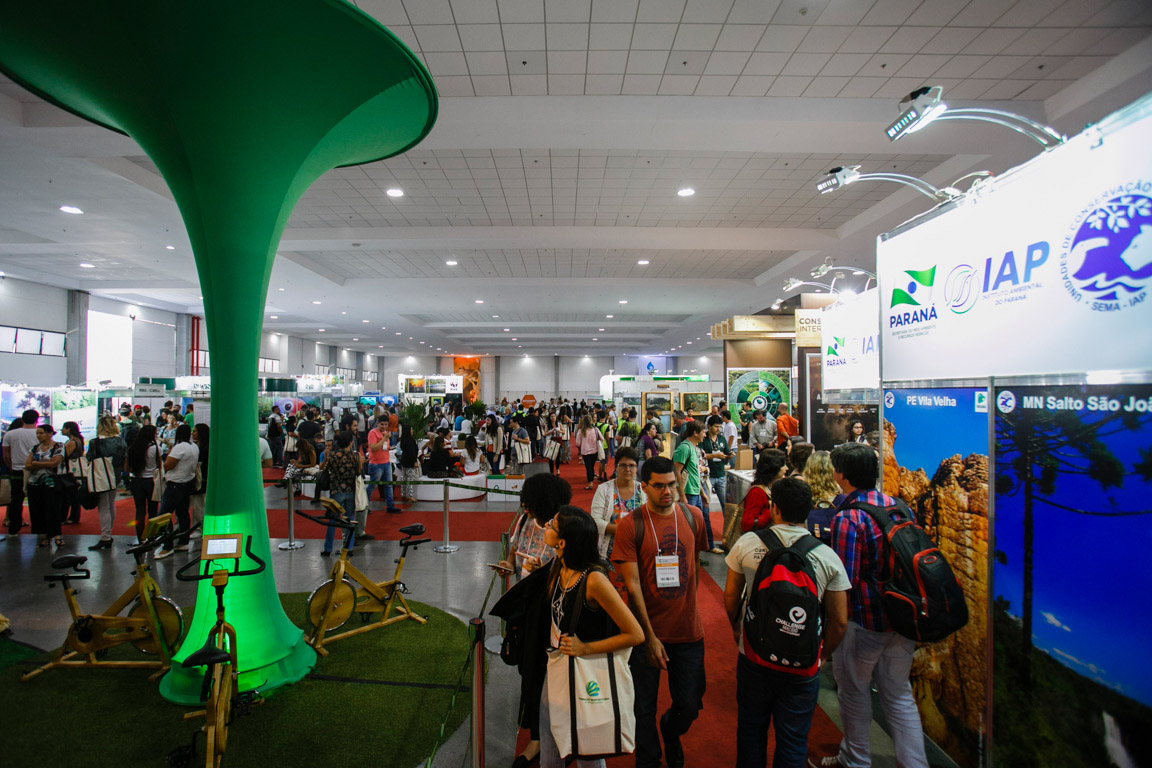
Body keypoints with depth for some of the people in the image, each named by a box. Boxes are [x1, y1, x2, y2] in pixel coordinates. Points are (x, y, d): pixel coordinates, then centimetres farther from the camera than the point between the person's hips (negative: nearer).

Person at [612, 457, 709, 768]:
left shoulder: (692, 516, -2)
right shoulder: (629, 525, -13)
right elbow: (632, 585, -13)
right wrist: (649, 636, -14)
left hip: (688, 629, 3)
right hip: (648, 631, -2)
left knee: (690, 706, 14)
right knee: (645, 709, 12)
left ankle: (671, 731, 49)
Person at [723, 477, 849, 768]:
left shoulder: (746, 543, -13)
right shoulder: (828, 557, -12)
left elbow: (730, 596, -3)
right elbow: (839, 621, -5)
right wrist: (822, 655, 12)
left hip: (753, 657, 0)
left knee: (751, 730, 23)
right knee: (793, 743, 19)